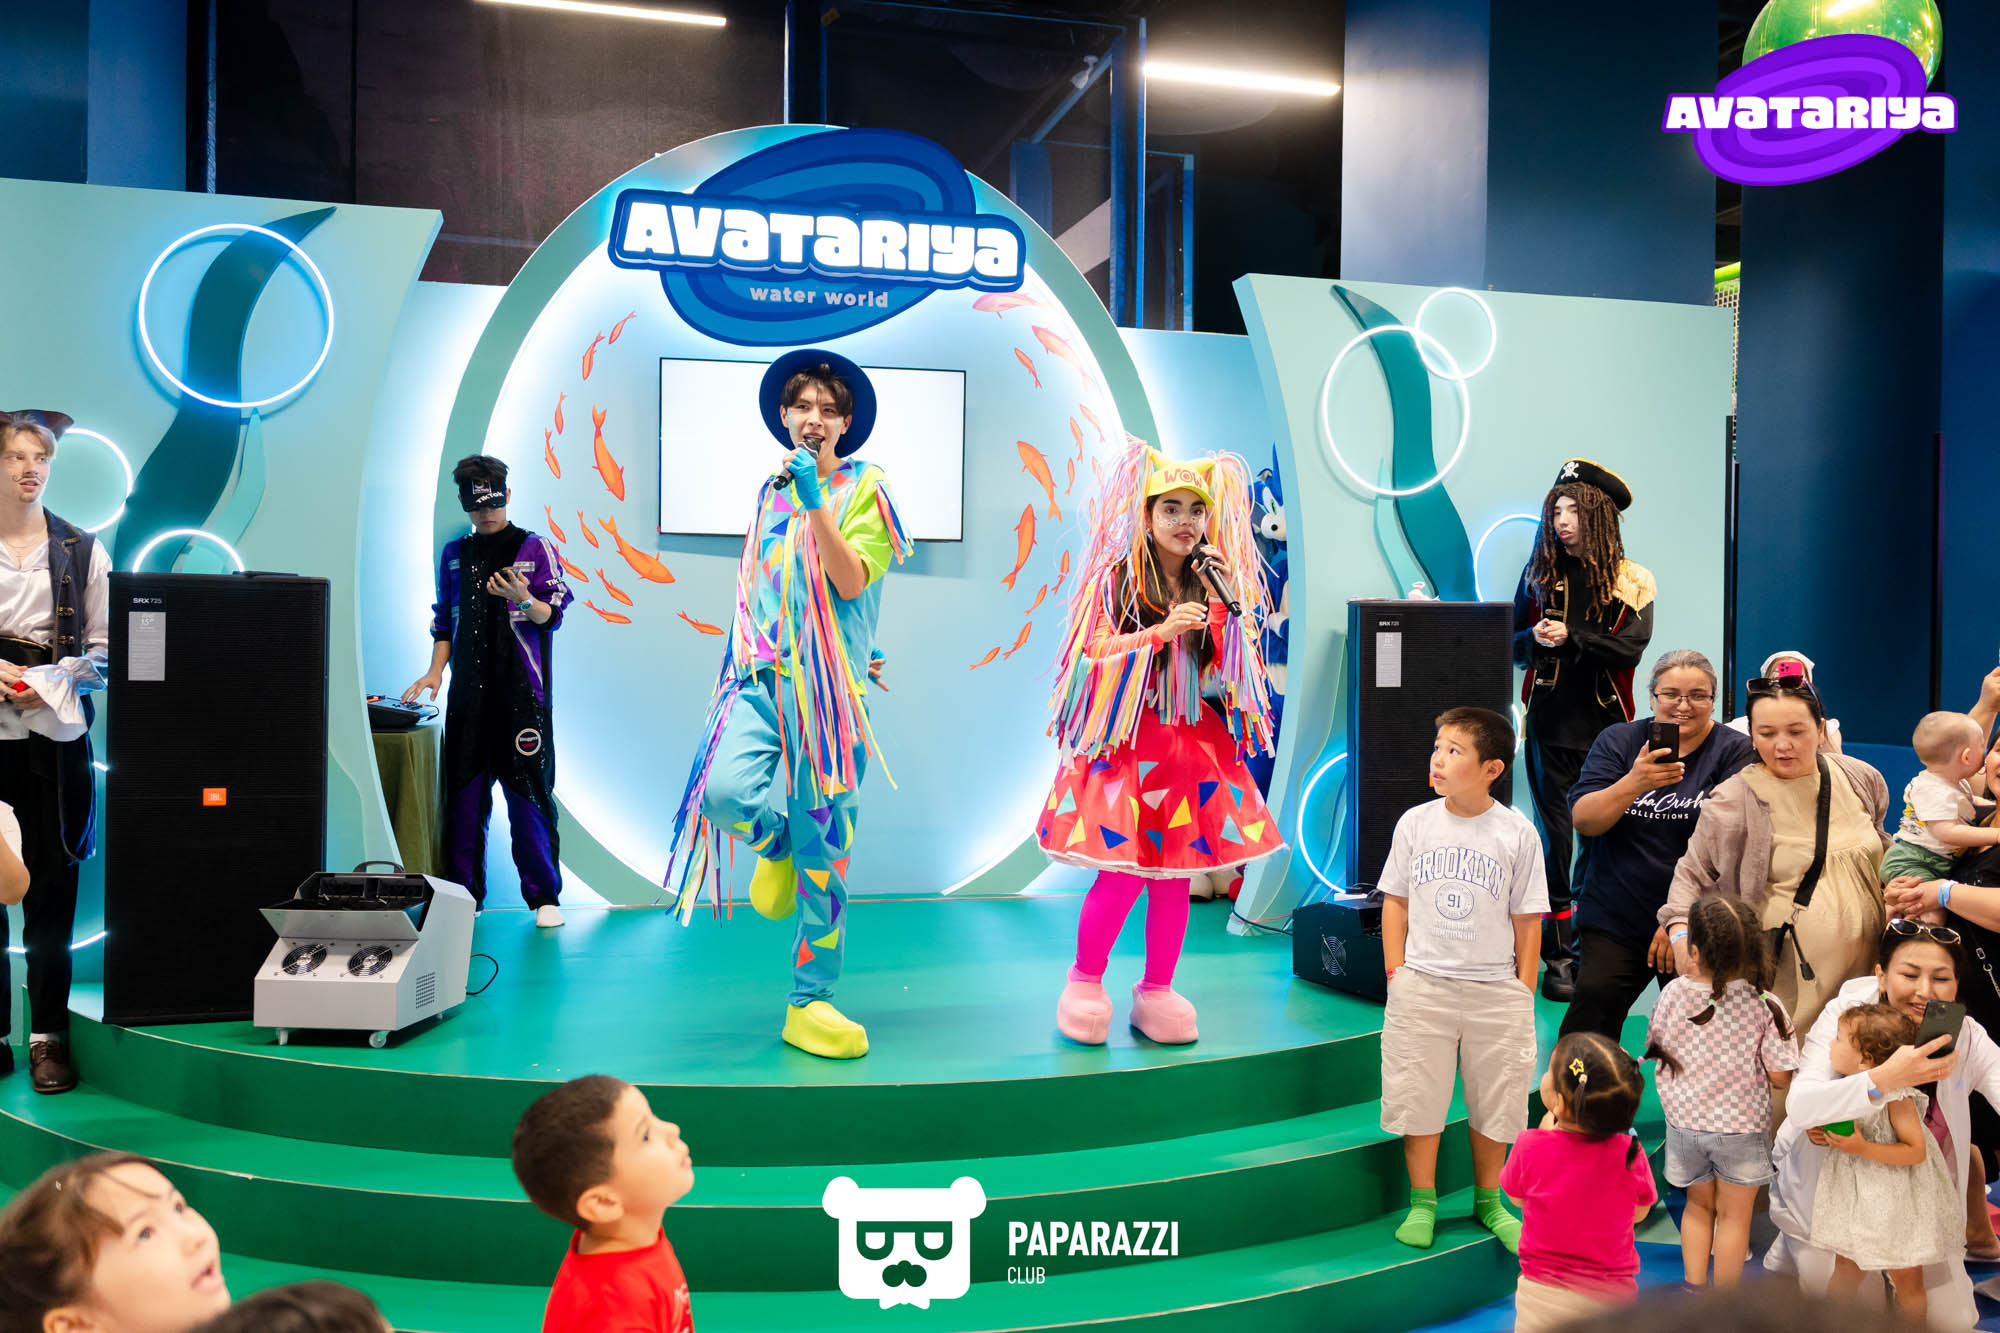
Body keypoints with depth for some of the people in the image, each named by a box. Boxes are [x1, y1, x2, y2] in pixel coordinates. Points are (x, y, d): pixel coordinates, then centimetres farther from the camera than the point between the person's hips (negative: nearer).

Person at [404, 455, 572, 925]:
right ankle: (463, 897, 13)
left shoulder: (534, 548, 2)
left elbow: (552, 616, -1)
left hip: (522, 693, -4)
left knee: (528, 792, -5)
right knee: (463, 793, 4)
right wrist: (435, 671, 8)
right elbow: (445, 621, 20)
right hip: (468, 693, 4)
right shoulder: (454, 554, 14)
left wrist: (522, 599, -21)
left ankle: (544, 896, 4)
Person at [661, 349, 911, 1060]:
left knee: (824, 853, 0)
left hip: (831, 686, -3)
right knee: (726, 793, -24)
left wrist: (815, 503, -18)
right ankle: (777, 844, 12)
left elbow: (851, 582, -11)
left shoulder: (865, 488, 3)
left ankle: (810, 1002, 12)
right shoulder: (771, 491, 17)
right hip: (763, 675, 3)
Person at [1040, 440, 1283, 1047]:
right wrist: (1161, 631, -19)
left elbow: (1231, 666, 5)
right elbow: (1095, 653, -9)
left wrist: (1225, 607, -7)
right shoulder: (1117, 579, -2)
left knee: (1177, 873, 6)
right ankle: (1085, 981, 16)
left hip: (1195, 742, 4)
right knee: (1123, 872, -7)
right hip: (1128, 743, -4)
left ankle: (1157, 991, 21)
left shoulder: (1215, 582, 10)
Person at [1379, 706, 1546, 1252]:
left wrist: (1524, 995, -1)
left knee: (1494, 1101, 9)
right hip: (1423, 983, 1)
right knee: (1419, 1095, 5)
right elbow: (1396, 902, 6)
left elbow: (1528, 920, 1)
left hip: (1495, 988, -1)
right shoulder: (1415, 822, 0)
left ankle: (1488, 1201, 29)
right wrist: (1397, 975, 1)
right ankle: (1422, 1202, 21)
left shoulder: (1517, 833, -4)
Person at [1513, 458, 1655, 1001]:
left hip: (1606, 721, -1)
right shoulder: (1540, 572, 9)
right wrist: (1535, 638, -12)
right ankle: (1558, 954, 7)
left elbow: (1631, 648, -9)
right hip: (1550, 718, 1)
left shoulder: (1631, 580, 3)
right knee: (1555, 834, 1)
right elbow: (1515, 645, 9)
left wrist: (1570, 636, -18)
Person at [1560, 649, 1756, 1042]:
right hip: (1612, 921, 1)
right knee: (1589, 1020, -7)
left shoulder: (1736, 753, -2)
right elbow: (1583, 819, -6)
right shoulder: (1617, 741, 5)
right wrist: (1634, 783, -24)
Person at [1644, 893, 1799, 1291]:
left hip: (1685, 1123, 2)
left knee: (1699, 1204, 24)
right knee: (1734, 1215, 15)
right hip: (1741, 1127, -2)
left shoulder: (1673, 993, -13)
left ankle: (1694, 1288, 28)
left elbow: (1658, 1051, 2)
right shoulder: (1764, 1006, -18)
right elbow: (1779, 1076, -13)